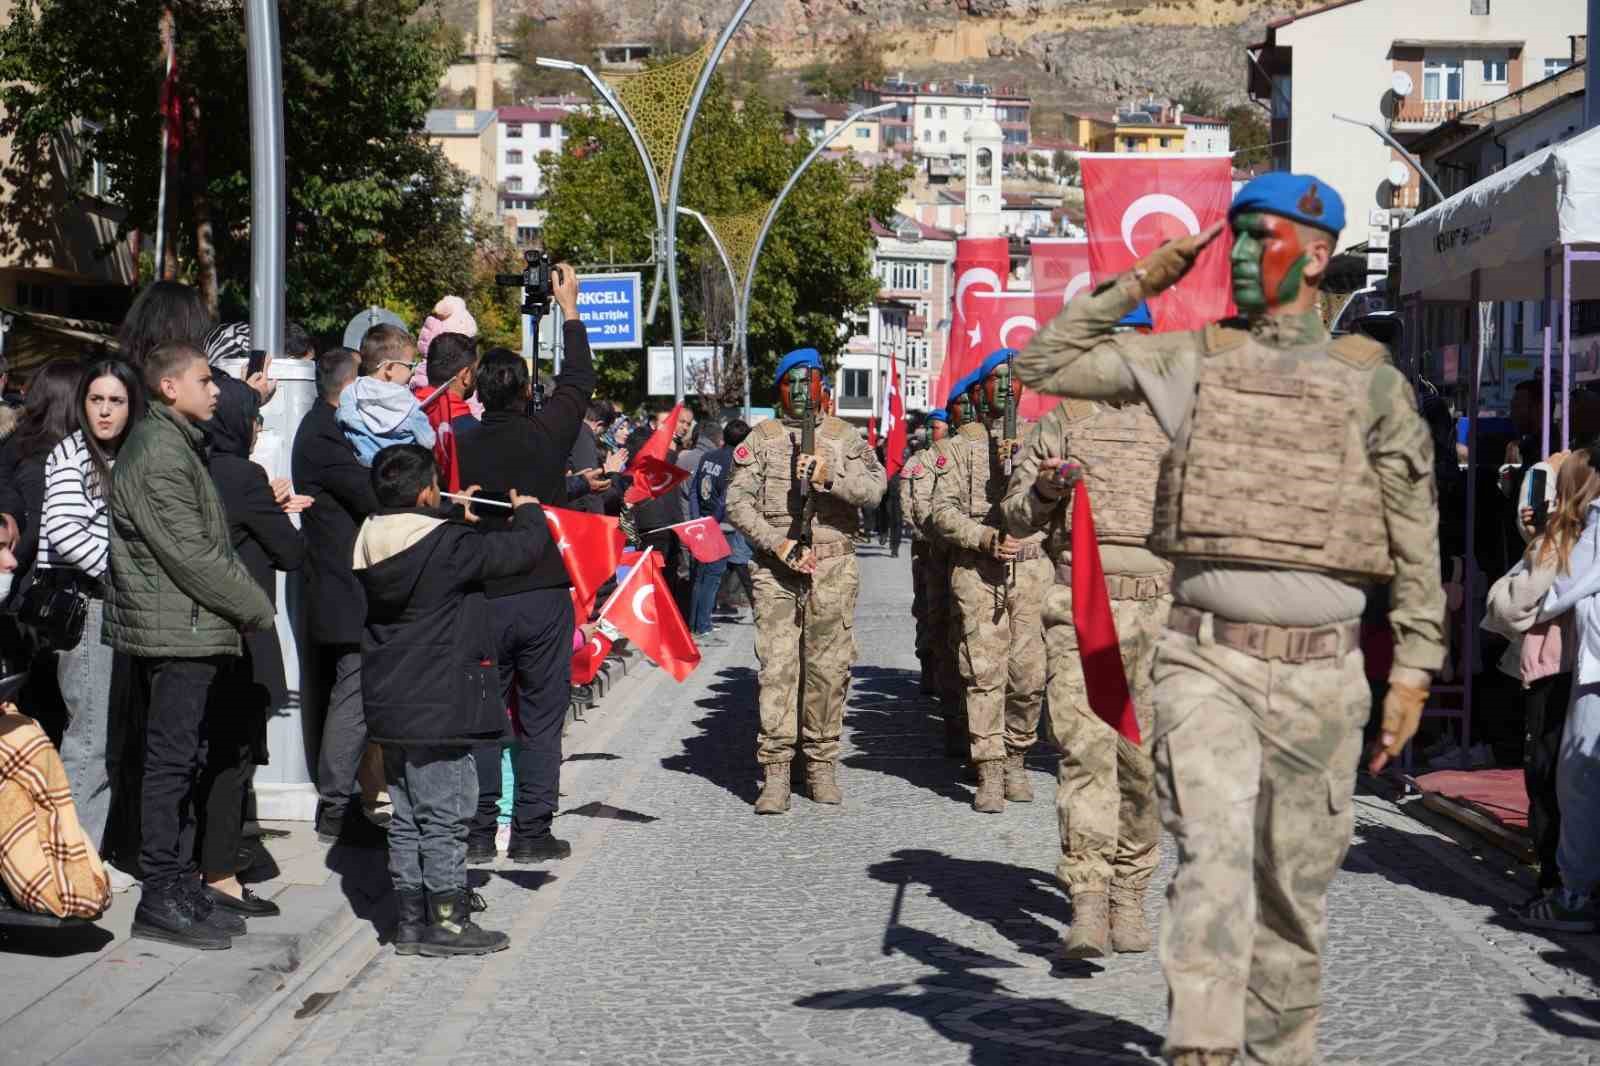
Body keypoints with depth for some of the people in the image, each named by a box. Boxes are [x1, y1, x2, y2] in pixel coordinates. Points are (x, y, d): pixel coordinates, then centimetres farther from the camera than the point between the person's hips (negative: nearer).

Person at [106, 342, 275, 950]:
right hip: (176, 631, -10)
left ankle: (181, 885, 19)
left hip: (190, 631, 10)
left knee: (181, 762, 13)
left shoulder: (176, 445, 19)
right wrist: (256, 608, -10)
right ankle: (161, 899, -3)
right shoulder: (159, 452, -15)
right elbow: (190, 554, -19)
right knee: (171, 762, -7)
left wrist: (243, 602, 11)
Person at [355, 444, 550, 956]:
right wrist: (528, 512, 7)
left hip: (389, 705, 8)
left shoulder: (369, 545, 4)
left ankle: (411, 920, 20)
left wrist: (459, 520, 27)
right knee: (444, 816, 1)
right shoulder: (448, 545, -18)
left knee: (407, 817, 14)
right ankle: (446, 921, 6)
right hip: (438, 708, -8)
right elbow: (525, 548, -12)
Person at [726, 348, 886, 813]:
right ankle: (776, 773, -5)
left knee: (829, 668, 3)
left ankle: (822, 765, 14)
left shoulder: (845, 436, 11)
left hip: (833, 568, 1)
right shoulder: (762, 438, 9)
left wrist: (831, 476, -19)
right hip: (776, 567, -1)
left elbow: (874, 488, -3)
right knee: (777, 667, -6)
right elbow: (737, 501, 1)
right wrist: (777, 544, -10)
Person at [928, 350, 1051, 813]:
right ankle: (989, 774, -2)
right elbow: (943, 512, -1)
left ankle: (1016, 759, 18)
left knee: (1029, 674, -1)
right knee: (984, 673, -5)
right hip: (978, 572, -2)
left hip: (1031, 570, 2)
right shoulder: (959, 447, 8)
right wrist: (986, 538, -16)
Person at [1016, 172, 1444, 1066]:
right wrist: (1135, 284, 4)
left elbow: (1418, 541, 6)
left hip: (1319, 673, 1)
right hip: (1208, 662, 0)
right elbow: (1047, 363, 9)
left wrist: (1414, 670, 2)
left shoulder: (1372, 383, 5)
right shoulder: (1193, 362, 8)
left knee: (1296, 886, 10)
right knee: (1215, 855, -18)